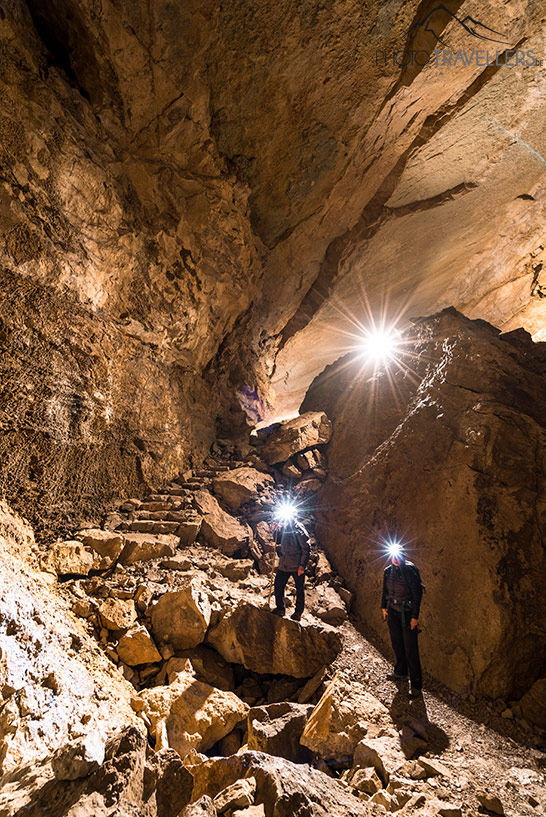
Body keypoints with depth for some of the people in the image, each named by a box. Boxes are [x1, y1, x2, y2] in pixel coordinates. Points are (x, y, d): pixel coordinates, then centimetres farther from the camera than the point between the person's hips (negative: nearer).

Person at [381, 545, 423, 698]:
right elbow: (385, 590, 12)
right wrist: (384, 607, 13)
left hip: (407, 614, -6)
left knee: (410, 649, 0)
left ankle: (416, 685, 12)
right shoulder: (388, 571, -2)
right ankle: (400, 672, 41)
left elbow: (417, 594, -16)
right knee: (396, 644, 20)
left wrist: (415, 616, -15)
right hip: (393, 612, 6)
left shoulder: (410, 571, -20)